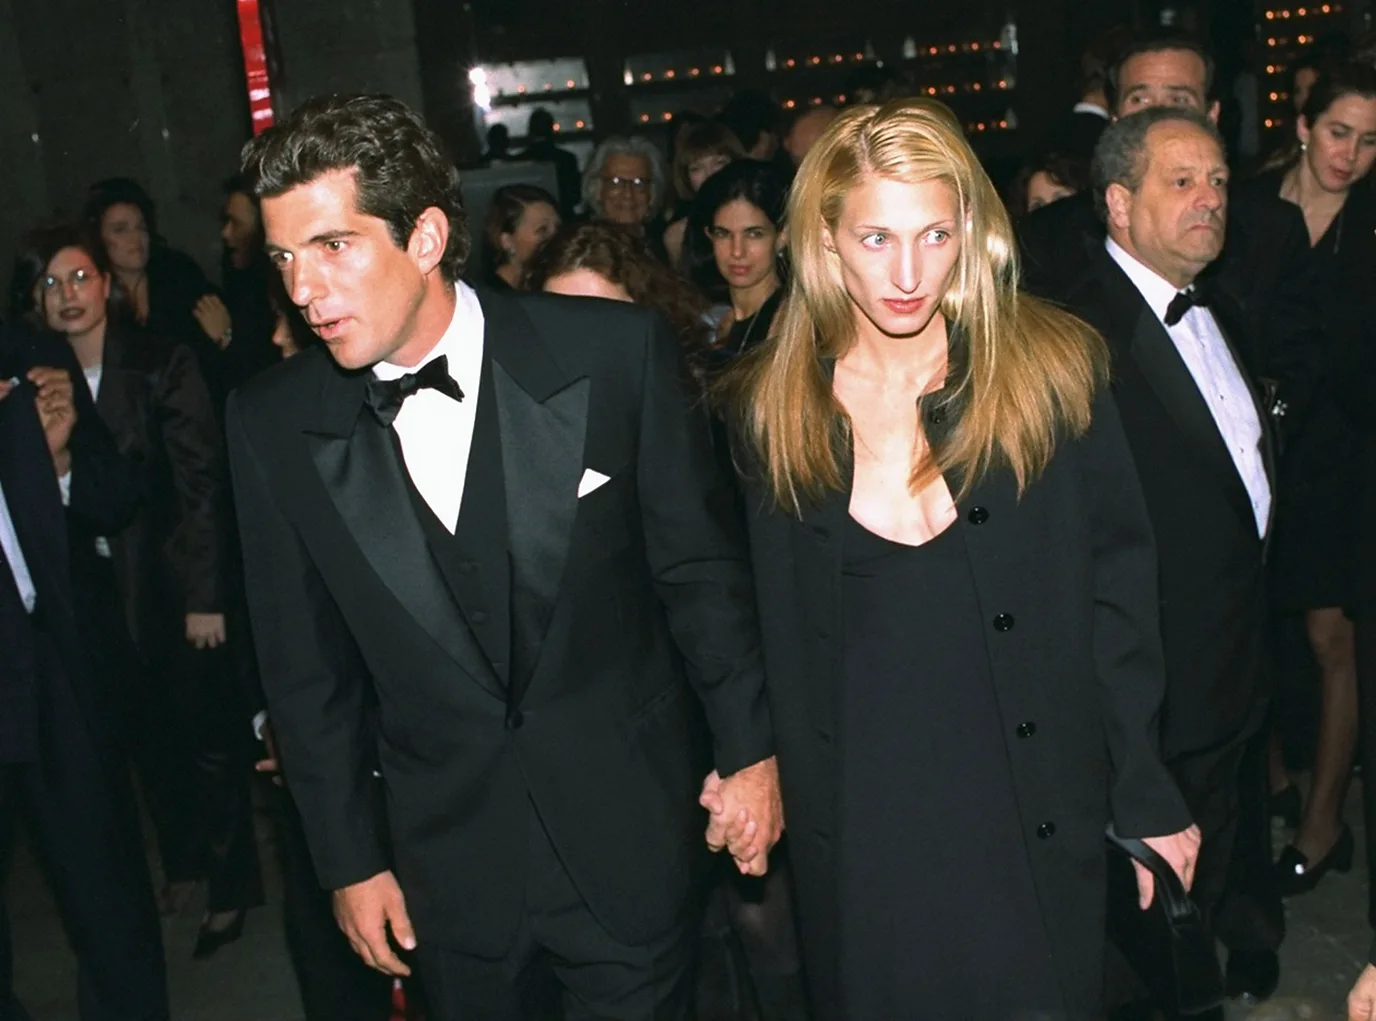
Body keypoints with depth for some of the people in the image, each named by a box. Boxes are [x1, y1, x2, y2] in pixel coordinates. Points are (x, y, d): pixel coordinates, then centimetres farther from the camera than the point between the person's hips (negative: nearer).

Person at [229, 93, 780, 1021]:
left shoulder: (615, 353, -13)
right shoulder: (273, 426, -6)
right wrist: (350, 859, 5)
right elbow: (308, 667, 2)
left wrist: (749, 747, 1)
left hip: (630, 839, -2)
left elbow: (703, 567, -3)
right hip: (447, 865, 2)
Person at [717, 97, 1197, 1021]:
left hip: (1037, 820, -1)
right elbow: (777, 640, 5)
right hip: (858, 826, 1)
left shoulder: (1056, 372, -8)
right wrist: (755, 786, 3)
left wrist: (1151, 801, -2)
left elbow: (1119, 600, -4)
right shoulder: (770, 408, -3)